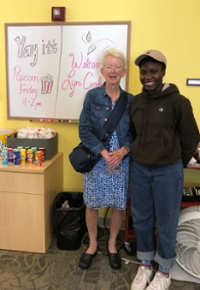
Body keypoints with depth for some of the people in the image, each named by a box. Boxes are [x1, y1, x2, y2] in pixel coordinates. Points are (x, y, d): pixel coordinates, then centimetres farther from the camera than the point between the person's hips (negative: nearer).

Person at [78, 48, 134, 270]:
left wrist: (122, 151, -16)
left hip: (122, 161, 2)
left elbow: (135, 133, 2)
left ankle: (112, 245, 34)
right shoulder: (92, 96, -4)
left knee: (118, 205, 11)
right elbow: (84, 130, -8)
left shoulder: (130, 100, 1)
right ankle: (92, 244, 34)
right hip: (96, 160, -1)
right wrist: (104, 153, -18)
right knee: (92, 204, 10)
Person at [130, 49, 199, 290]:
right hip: (139, 169, 5)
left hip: (167, 171, -4)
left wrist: (177, 164, 6)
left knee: (166, 223, 10)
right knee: (141, 219, 15)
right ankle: (145, 265, 37)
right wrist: (140, 157, 15)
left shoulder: (178, 102, -13)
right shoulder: (136, 102, 3)